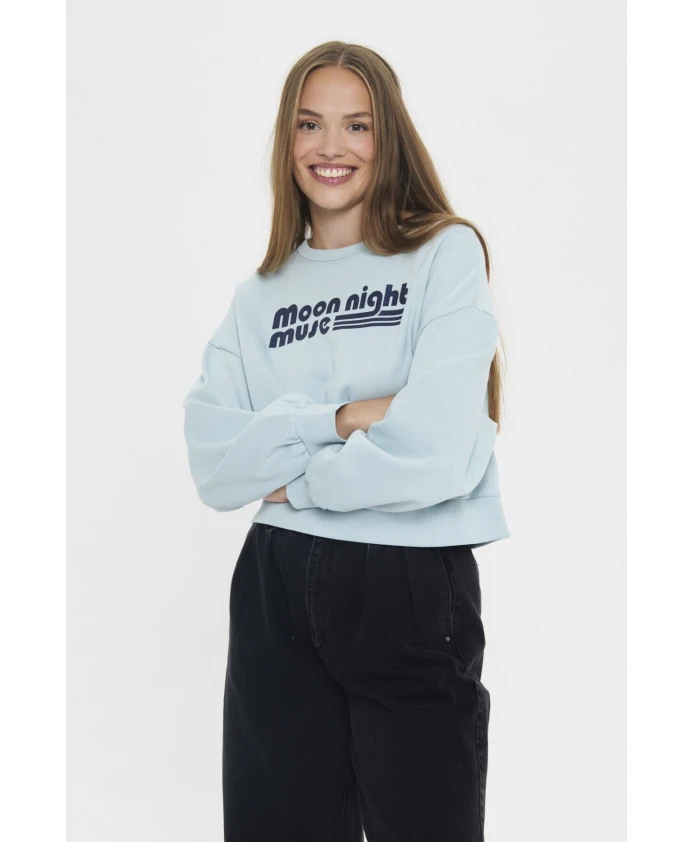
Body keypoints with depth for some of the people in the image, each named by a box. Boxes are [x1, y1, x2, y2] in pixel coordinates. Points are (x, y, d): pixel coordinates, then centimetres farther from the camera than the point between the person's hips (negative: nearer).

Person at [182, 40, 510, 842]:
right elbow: (214, 465, -4)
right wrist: (338, 418, -16)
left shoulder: (445, 254, -3)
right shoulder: (259, 295, 10)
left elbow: (439, 452, -16)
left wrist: (295, 480, -4)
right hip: (276, 596, 4)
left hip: (416, 593, -4)